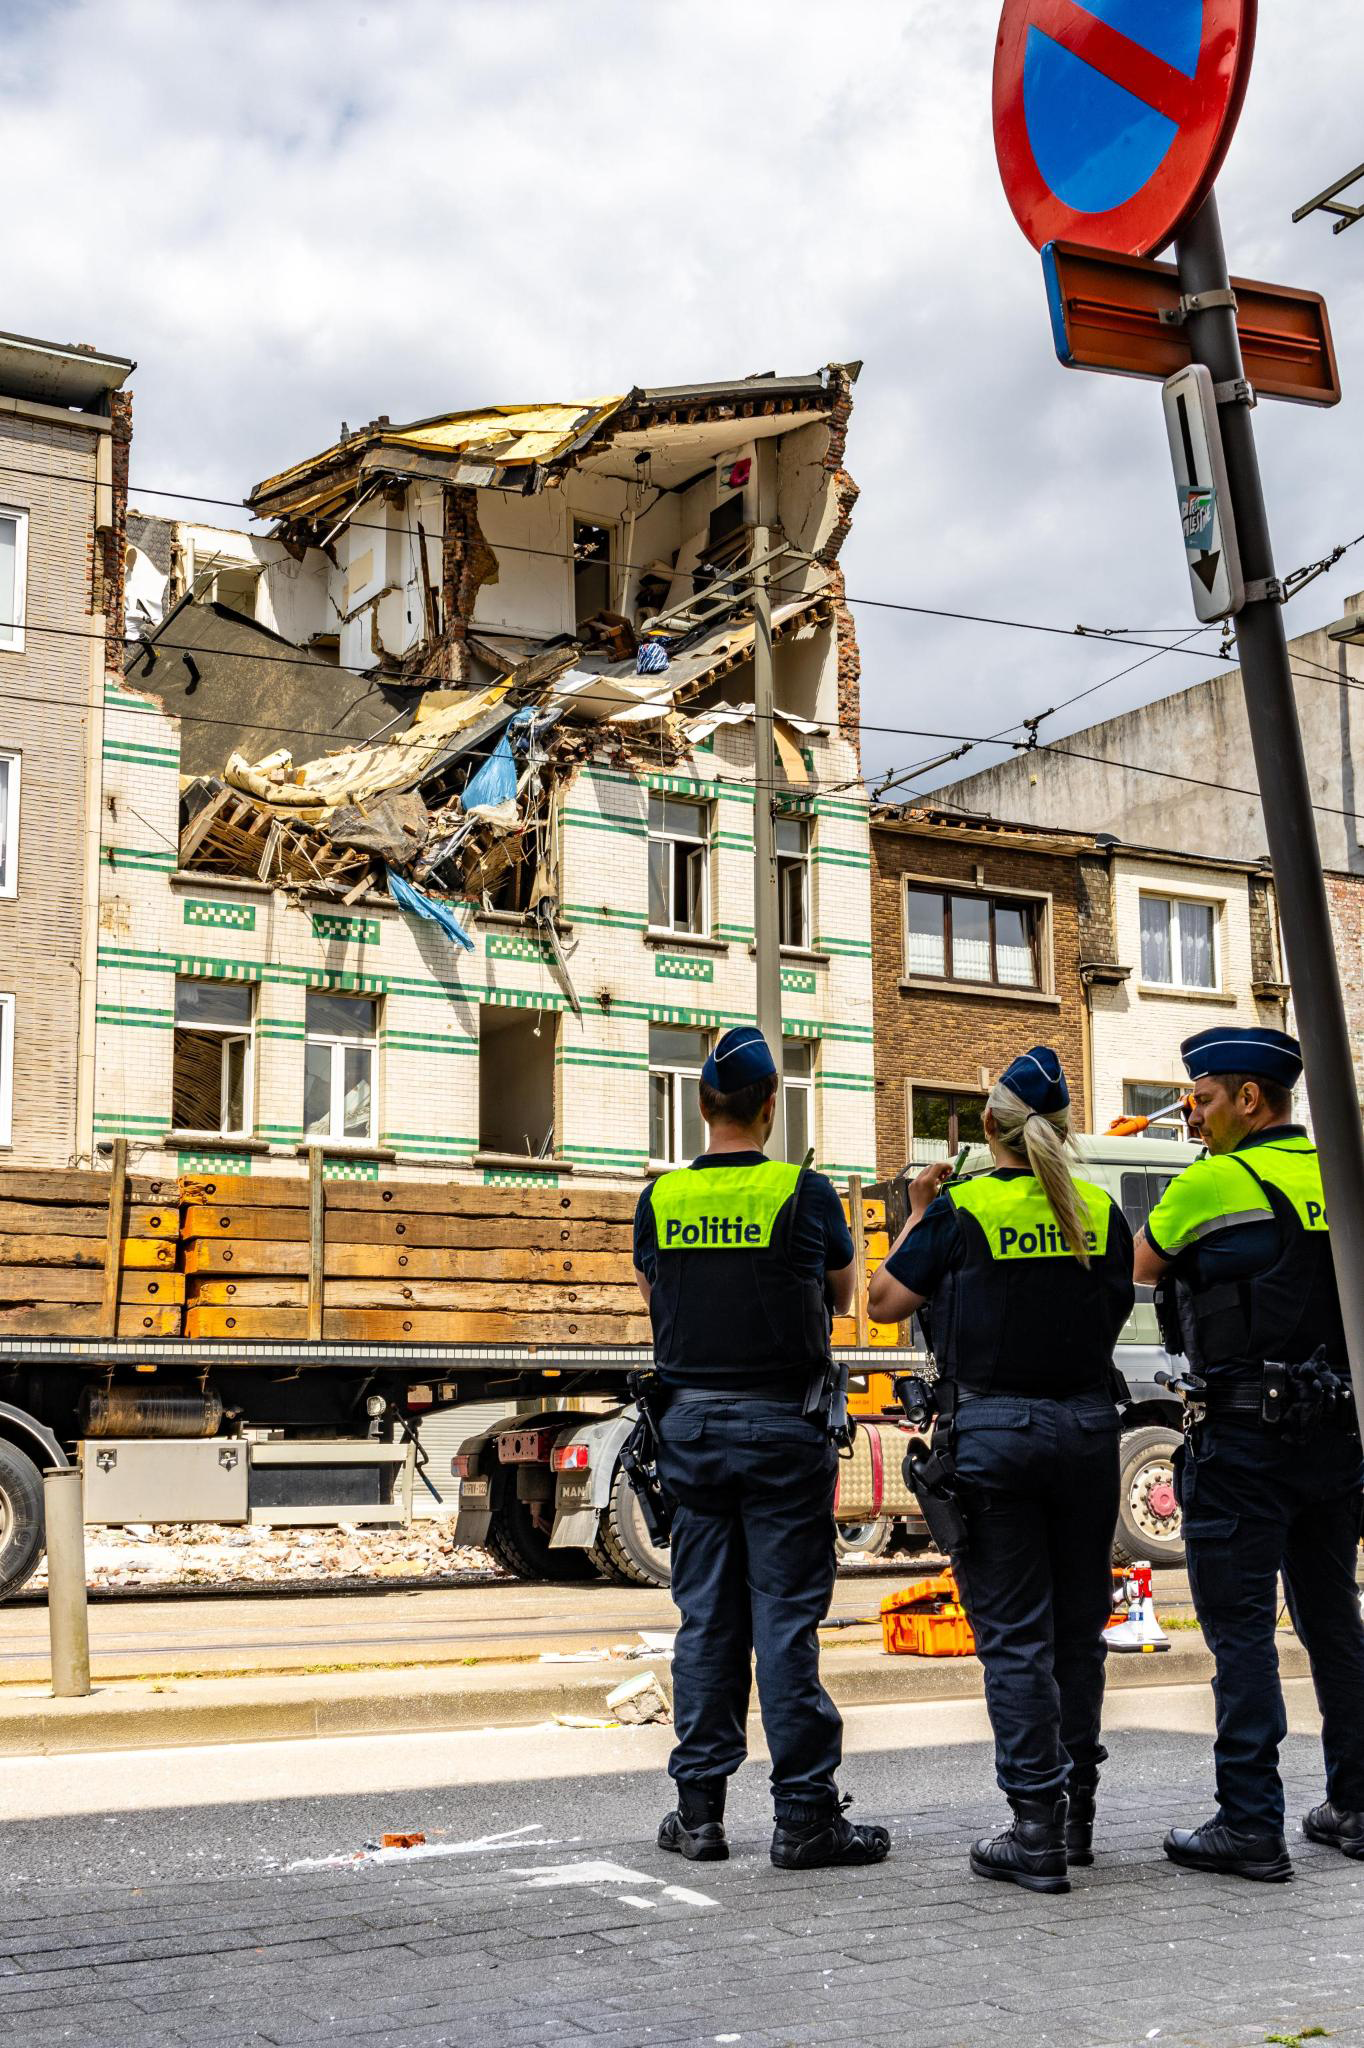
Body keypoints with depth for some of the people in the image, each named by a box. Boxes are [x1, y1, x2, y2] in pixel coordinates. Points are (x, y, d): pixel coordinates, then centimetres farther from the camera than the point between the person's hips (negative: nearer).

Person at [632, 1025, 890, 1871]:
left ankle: (700, 1809, 14)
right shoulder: (803, 1191, -7)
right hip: (781, 1427, -3)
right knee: (786, 1619, 0)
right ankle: (805, 1815, 4)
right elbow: (844, 1294, 8)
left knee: (706, 1618, 10)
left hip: (692, 1426, 3)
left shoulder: (661, 1198, 1)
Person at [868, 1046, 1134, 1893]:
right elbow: (1114, 1314, 11)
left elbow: (887, 1300, -2)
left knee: (1014, 1633, 0)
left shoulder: (963, 1208, -9)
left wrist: (918, 1214, 8)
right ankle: (1078, 1805, 25)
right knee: (1079, 1624, 15)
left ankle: (1038, 1828, -1)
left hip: (992, 1431, -4)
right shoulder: (1100, 1212, 2)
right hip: (1086, 1427, 4)